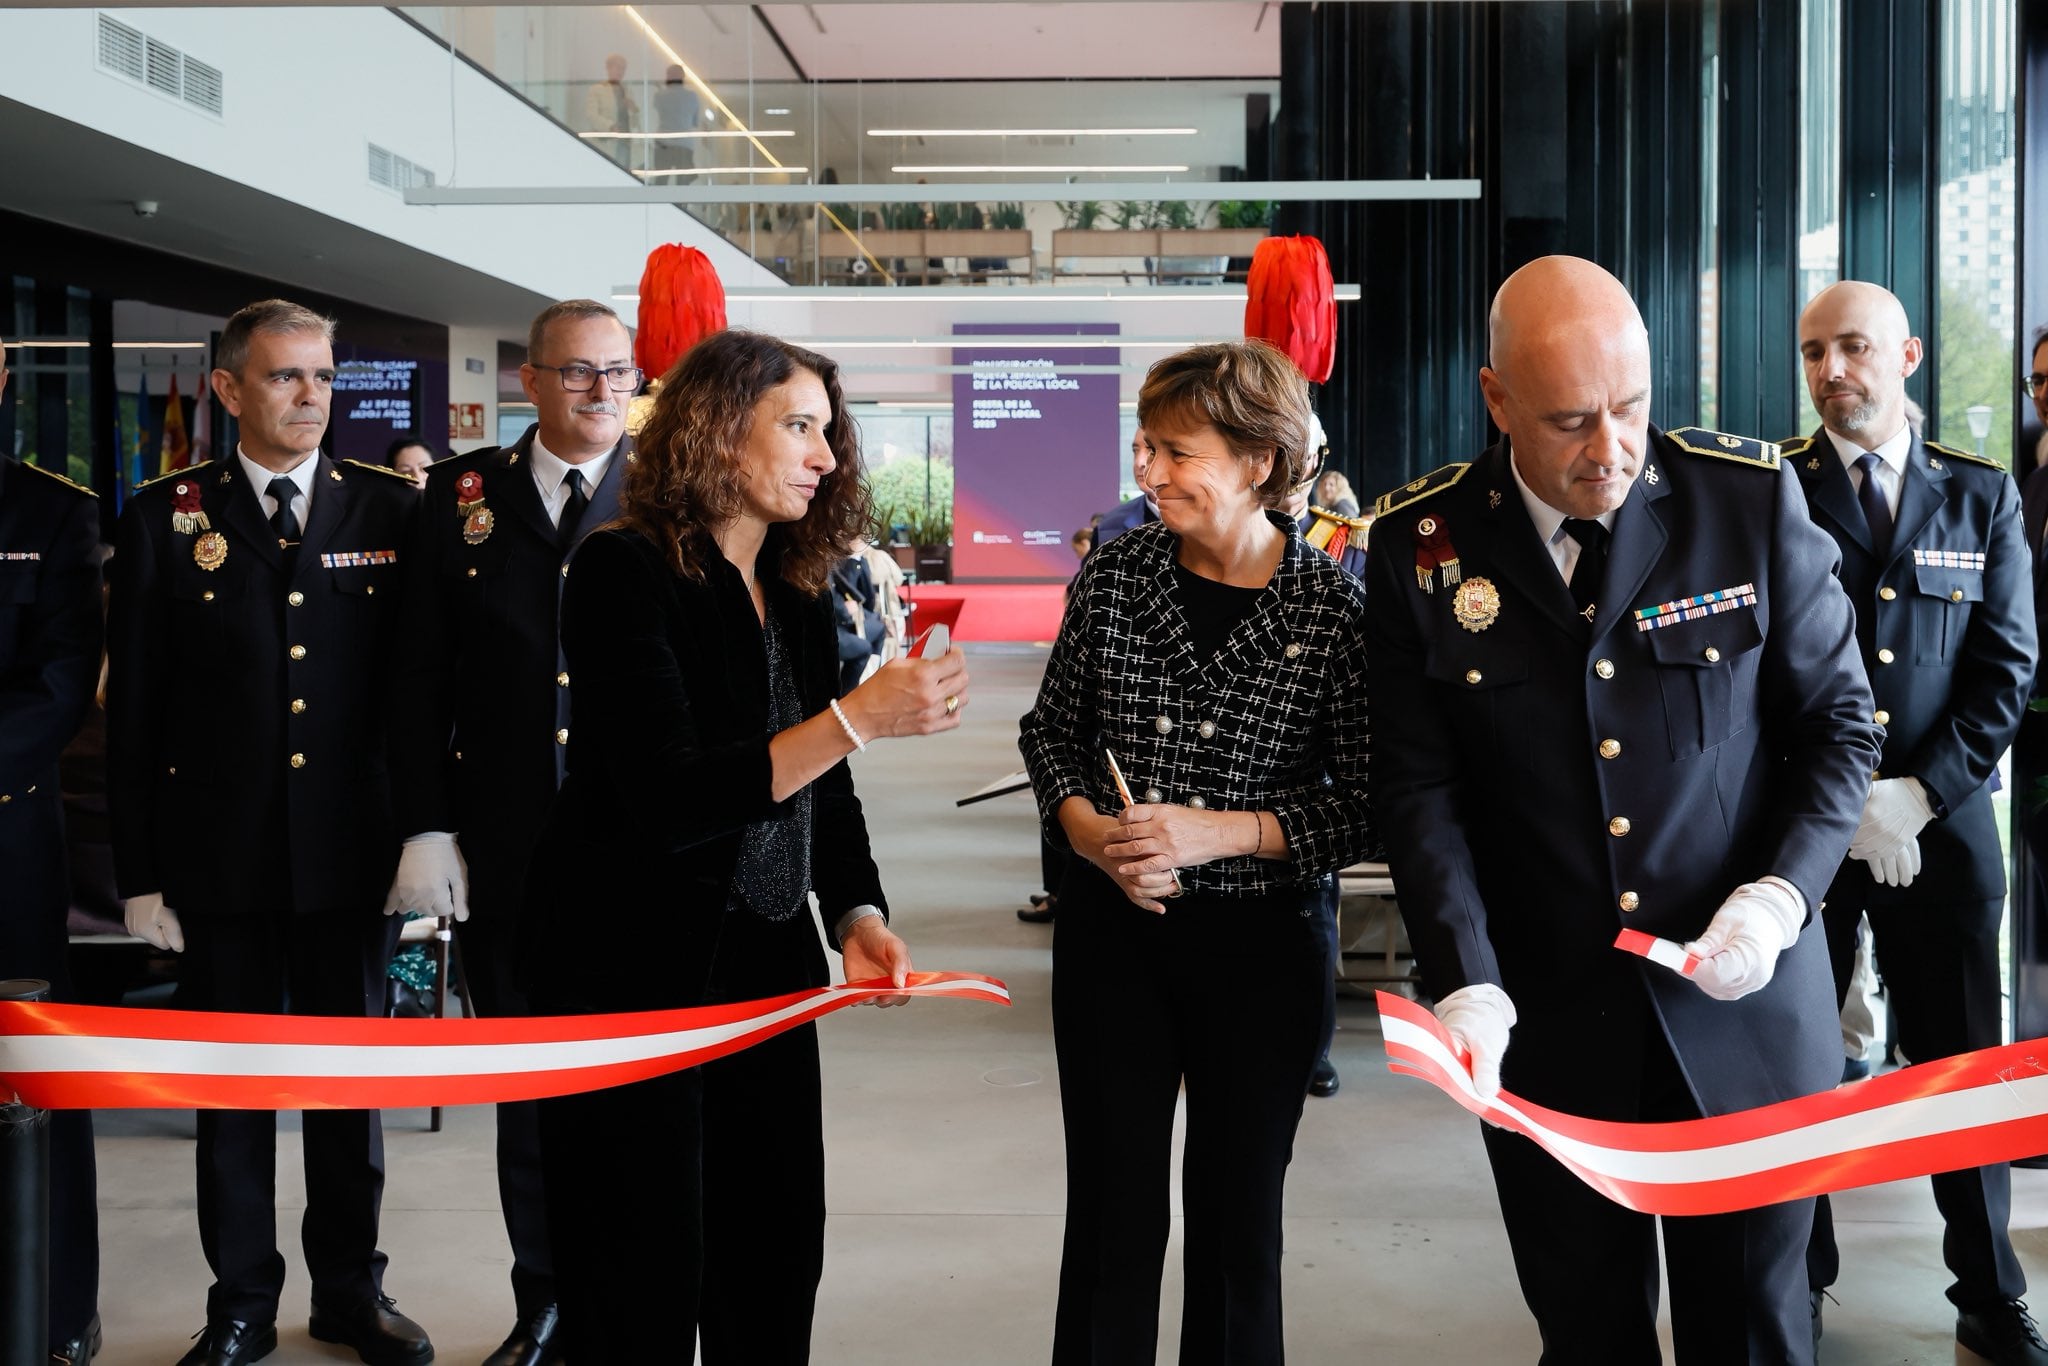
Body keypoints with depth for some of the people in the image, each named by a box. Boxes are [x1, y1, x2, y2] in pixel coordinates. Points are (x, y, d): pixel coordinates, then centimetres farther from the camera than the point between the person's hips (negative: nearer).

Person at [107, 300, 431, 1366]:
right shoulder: (164, 518, 1)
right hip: (219, 856, 0)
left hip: (353, 848, 1)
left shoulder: (392, 508, 2)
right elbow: (133, 707, 2)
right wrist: (139, 870, -1)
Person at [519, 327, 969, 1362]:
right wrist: (858, 720, -28)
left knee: (778, 1252, 14)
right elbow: (664, 800, -24)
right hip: (633, 967, -7)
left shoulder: (797, 594, 8)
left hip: (766, 963, 7)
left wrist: (857, 913, -4)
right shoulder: (625, 573, -14)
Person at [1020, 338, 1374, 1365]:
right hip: (1112, 931, 2)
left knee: (1239, 1216, 13)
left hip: (1262, 941, -2)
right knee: (1112, 1208, 10)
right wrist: (1089, 830, -9)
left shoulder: (1333, 606, -10)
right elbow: (1050, 729, 8)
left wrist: (1220, 832, -19)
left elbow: (1365, 806, -9)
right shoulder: (1115, 574, -2)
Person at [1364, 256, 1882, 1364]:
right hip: (1542, 1019, 0)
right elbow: (1419, 783, -5)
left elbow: (1837, 721, 1)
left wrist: (1782, 896, -14)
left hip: (1743, 1006, 0)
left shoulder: (1752, 499, -7)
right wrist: (1467, 984, -16)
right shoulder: (1422, 543, -6)